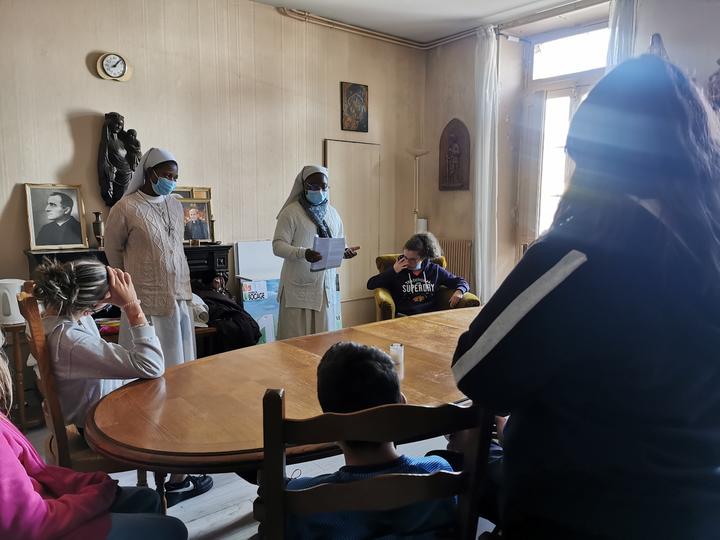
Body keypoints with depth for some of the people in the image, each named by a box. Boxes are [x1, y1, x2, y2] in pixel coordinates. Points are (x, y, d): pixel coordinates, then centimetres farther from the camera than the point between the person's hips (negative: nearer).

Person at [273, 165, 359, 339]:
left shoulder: (332, 213, 12)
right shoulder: (291, 212, -6)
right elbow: (278, 245, -12)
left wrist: (345, 251, -4)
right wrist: (303, 253, -29)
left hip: (326, 285, 5)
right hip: (299, 287, -5)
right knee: (296, 339, -1)